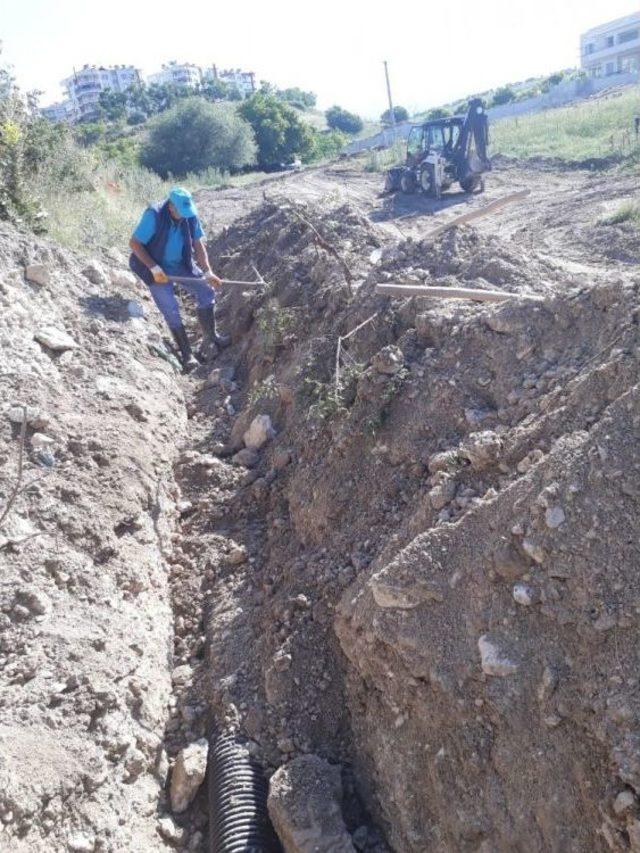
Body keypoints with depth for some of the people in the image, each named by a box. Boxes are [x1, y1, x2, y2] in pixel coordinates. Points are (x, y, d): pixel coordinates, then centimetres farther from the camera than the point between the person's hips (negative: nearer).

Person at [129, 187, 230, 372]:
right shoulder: (154, 215, -26)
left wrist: (208, 272, -16)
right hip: (157, 268, -5)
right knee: (171, 309, -11)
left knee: (206, 292, 0)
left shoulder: (190, 216, -11)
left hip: (182, 265, 5)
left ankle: (210, 336, 16)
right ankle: (186, 353, -2)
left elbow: (198, 244, -5)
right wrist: (154, 268, -28)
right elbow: (134, 243, -23)